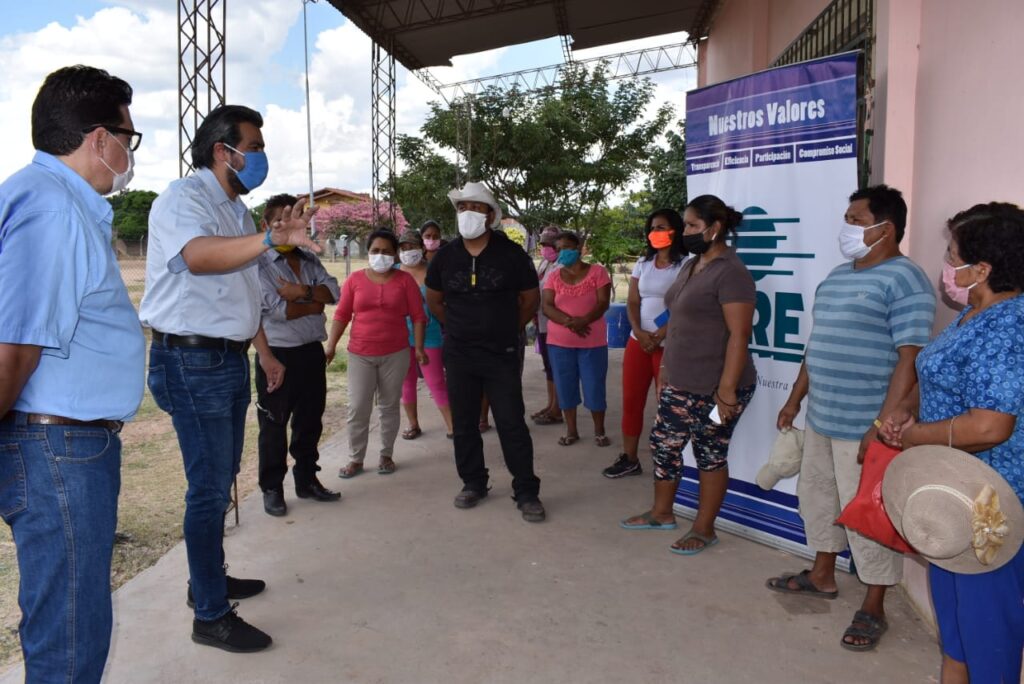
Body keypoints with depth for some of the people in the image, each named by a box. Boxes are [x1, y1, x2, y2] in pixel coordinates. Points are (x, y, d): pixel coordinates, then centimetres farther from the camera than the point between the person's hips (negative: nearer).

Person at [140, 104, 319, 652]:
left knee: (221, 477, 19)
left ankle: (209, 580, 36)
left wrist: (265, 352, 23)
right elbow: (197, 256, -37)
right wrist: (271, 239, -52)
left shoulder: (235, 210, 15)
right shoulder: (182, 199, -13)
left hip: (229, 358, 9)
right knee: (211, 486, -4)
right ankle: (211, 616, 9)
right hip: (191, 361, -9)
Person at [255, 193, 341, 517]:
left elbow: (333, 291, -3)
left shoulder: (310, 260, 11)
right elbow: (276, 309, -20)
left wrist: (303, 292, -19)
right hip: (277, 354, -6)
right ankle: (272, 489, 19)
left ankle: (307, 480, 29)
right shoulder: (259, 263, -9)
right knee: (274, 426, 6)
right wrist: (314, 305, -7)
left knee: (310, 421, 15)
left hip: (312, 352, 6)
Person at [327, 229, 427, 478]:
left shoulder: (405, 280, 0)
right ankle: (355, 459, 12)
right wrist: (331, 345, -1)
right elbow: (341, 315, 5)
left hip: (395, 354, 0)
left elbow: (418, 316, 1)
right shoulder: (355, 279, 3)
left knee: (389, 406, 10)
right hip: (360, 355, 1)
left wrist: (419, 348, -5)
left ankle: (386, 455, 23)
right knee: (357, 408, 0)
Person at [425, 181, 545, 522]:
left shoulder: (510, 253, -6)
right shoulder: (446, 254, 1)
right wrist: (459, 328, 10)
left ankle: (527, 492, 9)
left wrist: (508, 328, 5)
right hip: (458, 355, 3)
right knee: (464, 423, 11)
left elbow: (531, 297, 4)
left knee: (512, 423, -1)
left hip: (501, 354, -3)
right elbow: (433, 299, 14)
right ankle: (473, 483, 27)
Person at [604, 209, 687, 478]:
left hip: (669, 343, -6)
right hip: (638, 340, 6)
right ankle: (629, 458, 19)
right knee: (631, 400, 8)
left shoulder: (684, 264, -6)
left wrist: (660, 336, -16)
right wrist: (639, 332, -6)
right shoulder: (643, 262, 12)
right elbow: (632, 302, 9)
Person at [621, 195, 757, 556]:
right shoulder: (691, 266, 12)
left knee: (710, 455, 6)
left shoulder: (730, 272, -17)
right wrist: (667, 366, 19)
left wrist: (727, 389, -23)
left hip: (713, 388, -9)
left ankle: (704, 529, 21)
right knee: (663, 444, 15)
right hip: (680, 384, 9)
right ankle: (662, 513, 33)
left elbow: (739, 335, -21)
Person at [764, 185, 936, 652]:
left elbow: (910, 360, -19)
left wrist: (882, 426, -24)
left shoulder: (903, 280, -13)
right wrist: (795, 400, 19)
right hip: (820, 420, 9)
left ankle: (873, 609, 19)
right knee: (817, 496, 20)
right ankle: (822, 576, 40)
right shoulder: (838, 276, 13)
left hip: (864, 428, -9)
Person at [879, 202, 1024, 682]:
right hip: (952, 491, 10)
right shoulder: (976, 314, 7)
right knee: (951, 601, 24)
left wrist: (908, 436, -18)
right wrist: (906, 408, -2)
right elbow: (941, 382, 18)